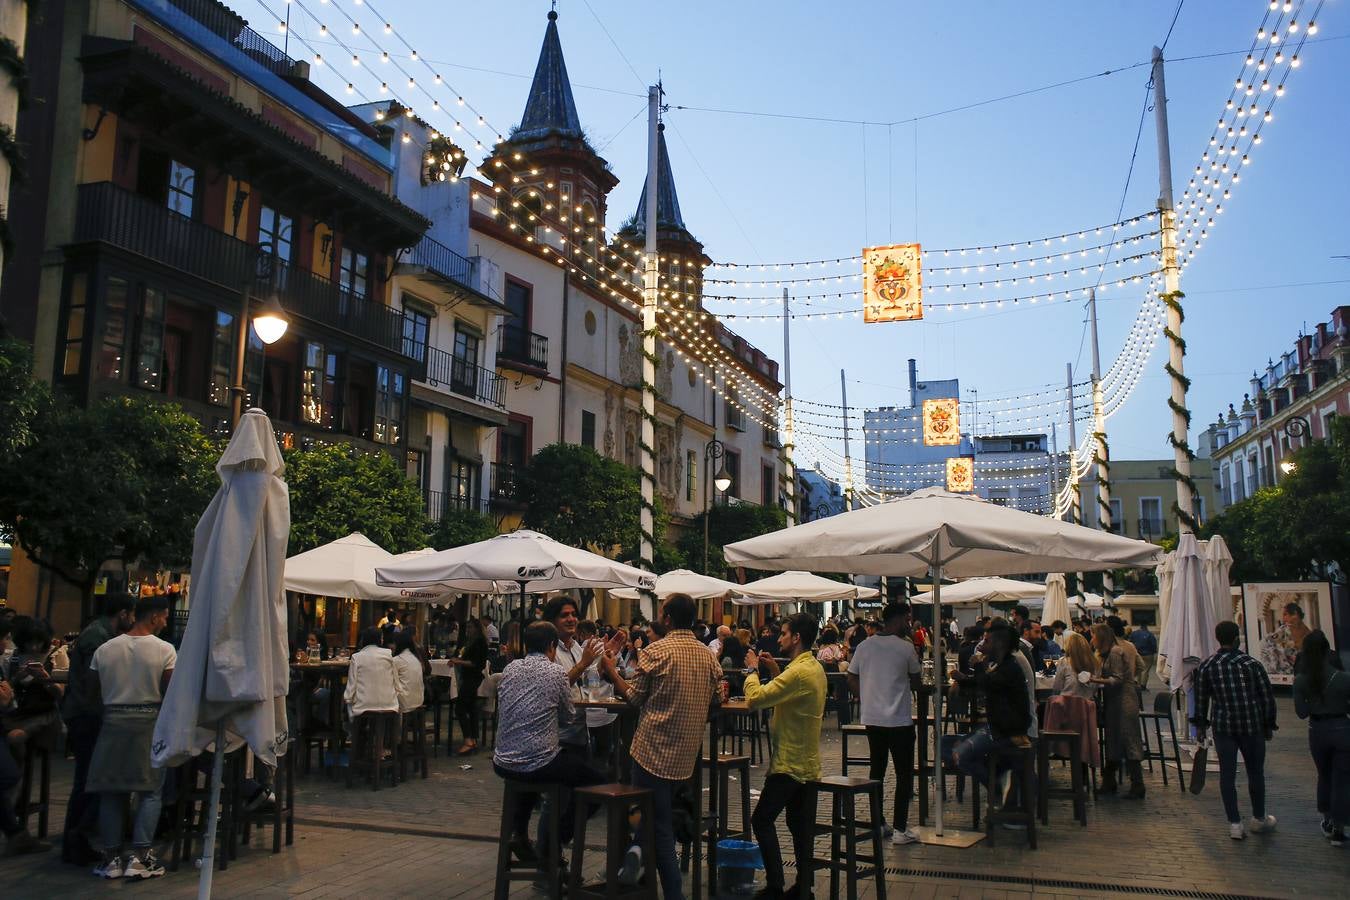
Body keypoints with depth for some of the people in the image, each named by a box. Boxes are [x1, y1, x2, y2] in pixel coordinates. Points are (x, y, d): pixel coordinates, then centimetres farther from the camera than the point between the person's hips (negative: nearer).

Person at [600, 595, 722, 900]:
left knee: (659, 825, 1)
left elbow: (634, 698, -5)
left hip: (654, 751, -6)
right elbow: (712, 700, 13)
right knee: (666, 819, 21)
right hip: (687, 754, 6)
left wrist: (611, 670, 8)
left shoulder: (655, 651, -12)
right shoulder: (708, 655, 5)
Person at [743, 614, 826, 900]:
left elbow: (754, 698, -25)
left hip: (790, 762, -10)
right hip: (807, 761, 10)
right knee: (801, 825, 12)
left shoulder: (799, 672, -22)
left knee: (761, 819, -2)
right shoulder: (816, 668, 11)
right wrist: (775, 672, 9)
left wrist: (753, 669, -9)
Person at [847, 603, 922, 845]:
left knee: (877, 770, 15)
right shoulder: (906, 647, -10)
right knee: (904, 774, 4)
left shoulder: (865, 646, 4)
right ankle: (900, 829, 4)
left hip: (871, 718, 5)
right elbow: (915, 683, -1)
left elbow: (852, 679, 6)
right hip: (899, 718, -5)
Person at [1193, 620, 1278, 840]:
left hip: (1223, 727, 1)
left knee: (1227, 774, 5)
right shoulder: (1252, 664, -7)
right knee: (1255, 772, 14)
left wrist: (1200, 724, 14)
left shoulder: (1206, 667, -1)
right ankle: (1258, 819, 28)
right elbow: (1267, 697, -3)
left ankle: (1234, 824, 5)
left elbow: (1201, 699, 3)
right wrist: (1269, 725, 8)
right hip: (1252, 725, -1)